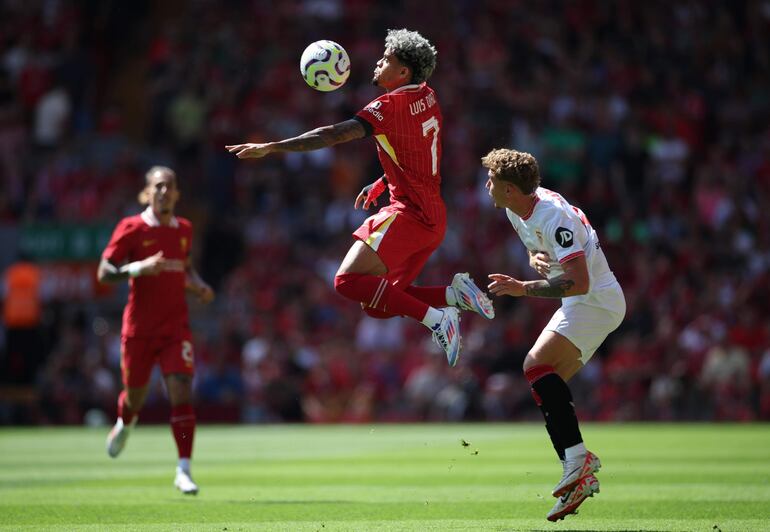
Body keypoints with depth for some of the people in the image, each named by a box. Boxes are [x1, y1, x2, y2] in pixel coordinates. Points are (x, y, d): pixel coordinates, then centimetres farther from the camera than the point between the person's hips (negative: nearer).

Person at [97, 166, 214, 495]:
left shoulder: (184, 229, 7)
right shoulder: (131, 228, -7)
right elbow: (103, 272, -9)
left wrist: (199, 287, 4)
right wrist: (138, 267, -26)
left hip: (176, 326, 2)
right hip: (139, 328, -2)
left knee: (182, 392, -14)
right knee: (135, 394, 12)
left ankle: (184, 471, -15)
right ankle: (124, 424, 50)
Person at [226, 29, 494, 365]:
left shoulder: (390, 105, -14)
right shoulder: (427, 97, 13)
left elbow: (334, 135, -22)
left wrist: (270, 148, -22)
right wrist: (381, 184, 26)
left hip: (408, 214, -9)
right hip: (435, 220, 9)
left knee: (348, 281, -20)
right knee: (377, 305, 12)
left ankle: (435, 317, -21)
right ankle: (454, 293, 2)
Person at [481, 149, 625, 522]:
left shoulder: (553, 217, -25)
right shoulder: (516, 210, 5)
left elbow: (580, 282, -32)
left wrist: (524, 289, -28)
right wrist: (536, 258, -1)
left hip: (596, 301, -10)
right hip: (585, 303, 10)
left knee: (536, 365, -25)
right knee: (547, 386, 5)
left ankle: (577, 457, -30)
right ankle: (580, 478, 4)